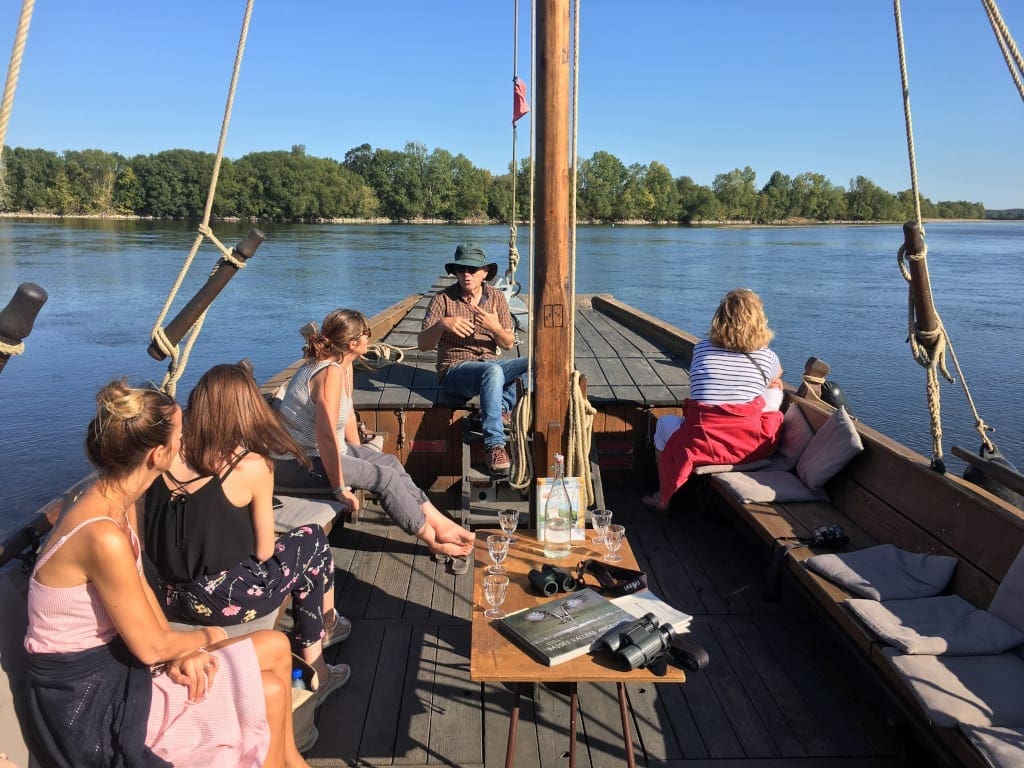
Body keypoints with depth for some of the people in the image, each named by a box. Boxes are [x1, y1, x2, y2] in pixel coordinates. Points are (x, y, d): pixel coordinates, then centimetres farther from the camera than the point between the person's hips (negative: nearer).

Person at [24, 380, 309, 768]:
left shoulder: (120, 501, -3)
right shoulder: (103, 536, -32)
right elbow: (150, 647, -22)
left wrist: (182, 649, -8)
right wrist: (206, 637, -3)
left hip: (116, 654, 9)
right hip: (87, 698, -9)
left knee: (276, 646, 7)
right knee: (269, 693, -9)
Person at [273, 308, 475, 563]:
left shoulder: (344, 366, 2)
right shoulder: (331, 373, -28)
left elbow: (347, 414, 11)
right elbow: (326, 436, -32)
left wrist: (359, 454, 15)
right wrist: (340, 488, -27)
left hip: (316, 449, 10)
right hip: (297, 463, -10)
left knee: (390, 462, 4)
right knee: (385, 477, -12)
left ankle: (439, 523, 8)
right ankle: (434, 540, 2)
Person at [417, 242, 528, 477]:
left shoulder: (496, 297, 7)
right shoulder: (443, 299, -3)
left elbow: (508, 343, 7)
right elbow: (422, 344, -6)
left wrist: (495, 328, -16)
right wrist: (442, 324, -26)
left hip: (490, 364, 5)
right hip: (455, 369, -4)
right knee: (493, 371, -38)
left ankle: (501, 408, -22)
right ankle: (494, 446, -41)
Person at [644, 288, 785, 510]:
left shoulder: (701, 348, 5)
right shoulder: (766, 357, 5)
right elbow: (777, 378, 29)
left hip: (700, 447, -1)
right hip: (752, 449, 1)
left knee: (664, 423, 31)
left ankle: (664, 497, 38)